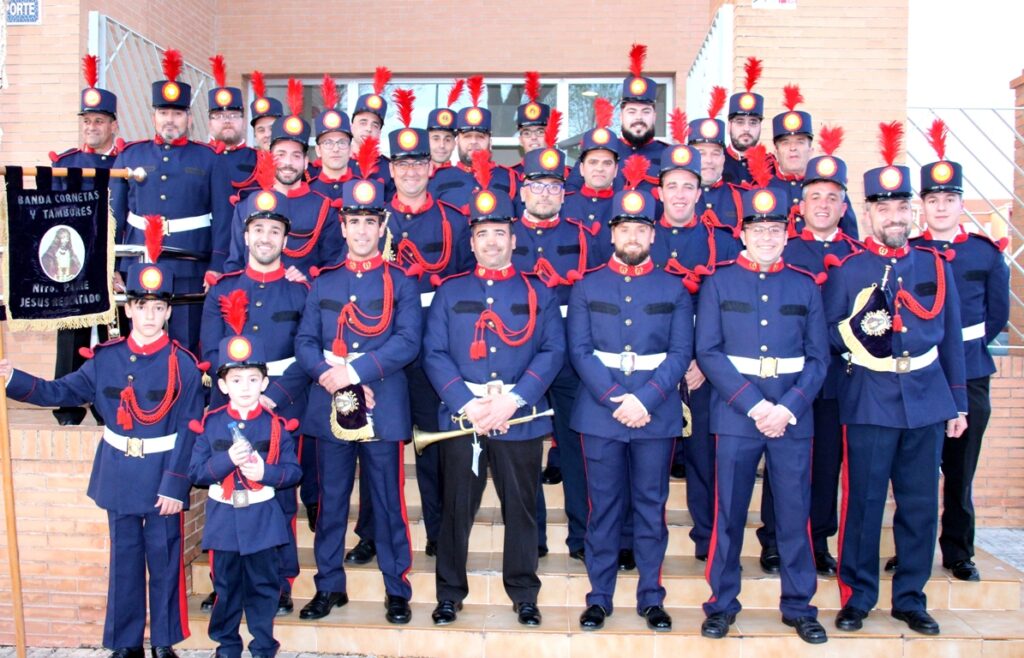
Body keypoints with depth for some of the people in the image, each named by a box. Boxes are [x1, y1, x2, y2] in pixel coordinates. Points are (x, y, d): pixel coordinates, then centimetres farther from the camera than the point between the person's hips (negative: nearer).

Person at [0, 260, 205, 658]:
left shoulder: (183, 364, -9)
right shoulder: (105, 357, 1)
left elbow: (188, 431, -10)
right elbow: (63, 392, 2)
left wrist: (175, 485, -13)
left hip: (163, 477, -3)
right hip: (118, 474, 3)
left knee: (164, 559, 7)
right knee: (124, 559, 13)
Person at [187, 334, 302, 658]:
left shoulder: (276, 425, -2)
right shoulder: (210, 424, -1)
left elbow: (294, 471, -3)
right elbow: (195, 472, -5)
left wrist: (266, 471, -20)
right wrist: (227, 460, -20)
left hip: (263, 519, 0)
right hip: (223, 518, 1)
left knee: (263, 585, 8)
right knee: (226, 585, 12)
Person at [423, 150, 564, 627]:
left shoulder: (537, 293, 6)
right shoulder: (449, 292, 7)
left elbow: (552, 351, -2)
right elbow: (434, 353, -1)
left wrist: (513, 399, -15)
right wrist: (468, 404, -14)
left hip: (520, 418, 0)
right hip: (460, 416, 0)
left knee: (521, 509, 8)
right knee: (456, 509, 7)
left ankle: (524, 595, 22)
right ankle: (450, 594, 21)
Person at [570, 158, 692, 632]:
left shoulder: (673, 289, 6)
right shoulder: (587, 288, 6)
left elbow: (681, 353, 0)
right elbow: (580, 351, -2)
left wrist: (646, 399, -14)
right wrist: (615, 399, -14)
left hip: (657, 412, 0)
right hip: (599, 411, 0)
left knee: (651, 506, 7)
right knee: (604, 507, 6)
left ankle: (651, 598, 18)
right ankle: (599, 597, 16)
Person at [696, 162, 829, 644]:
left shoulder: (805, 286, 9)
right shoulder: (719, 282, 4)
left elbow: (818, 357, 6)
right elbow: (708, 352, -3)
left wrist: (788, 407, -9)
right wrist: (754, 406, -12)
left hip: (793, 417, 2)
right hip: (736, 414, -1)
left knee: (795, 512, 6)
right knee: (729, 513, 4)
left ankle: (799, 606, 20)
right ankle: (722, 604, 17)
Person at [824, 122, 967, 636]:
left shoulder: (935, 265, 7)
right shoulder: (846, 269, -2)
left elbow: (951, 337, 10)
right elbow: (828, 336, 0)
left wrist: (958, 403, 9)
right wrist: (861, 327, -20)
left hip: (927, 399, 3)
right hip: (869, 400, -3)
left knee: (921, 505, 8)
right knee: (863, 502, 2)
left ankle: (911, 599, 22)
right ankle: (857, 597, 17)